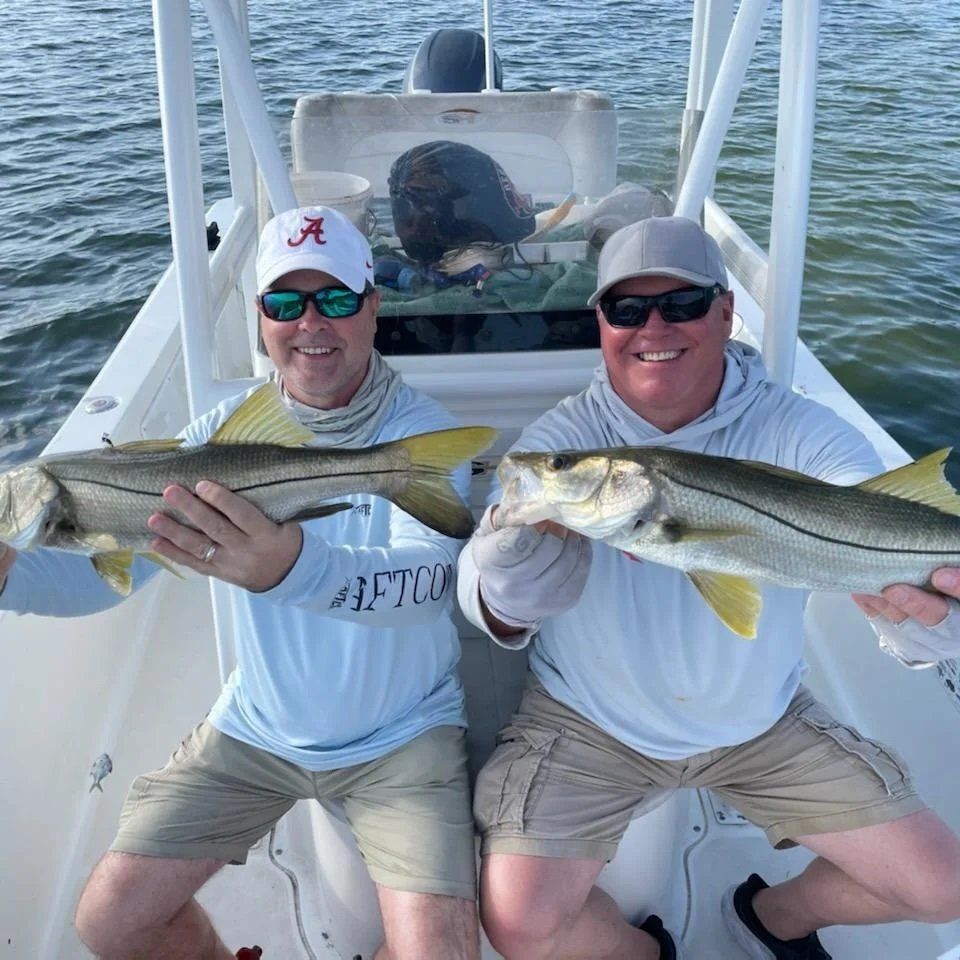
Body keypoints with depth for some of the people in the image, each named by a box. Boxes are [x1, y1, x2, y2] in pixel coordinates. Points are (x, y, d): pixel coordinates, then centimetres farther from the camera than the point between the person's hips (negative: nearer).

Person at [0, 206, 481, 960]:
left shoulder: (424, 433, -18)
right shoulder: (228, 429, -6)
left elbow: (426, 577, -37)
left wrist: (291, 566, -57)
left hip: (402, 736, -3)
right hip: (258, 727, 4)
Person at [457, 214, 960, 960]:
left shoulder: (802, 434, -14)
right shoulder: (559, 441, -16)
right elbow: (489, 607, -28)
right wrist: (508, 586, -53)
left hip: (761, 720, 2)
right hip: (589, 723, -1)